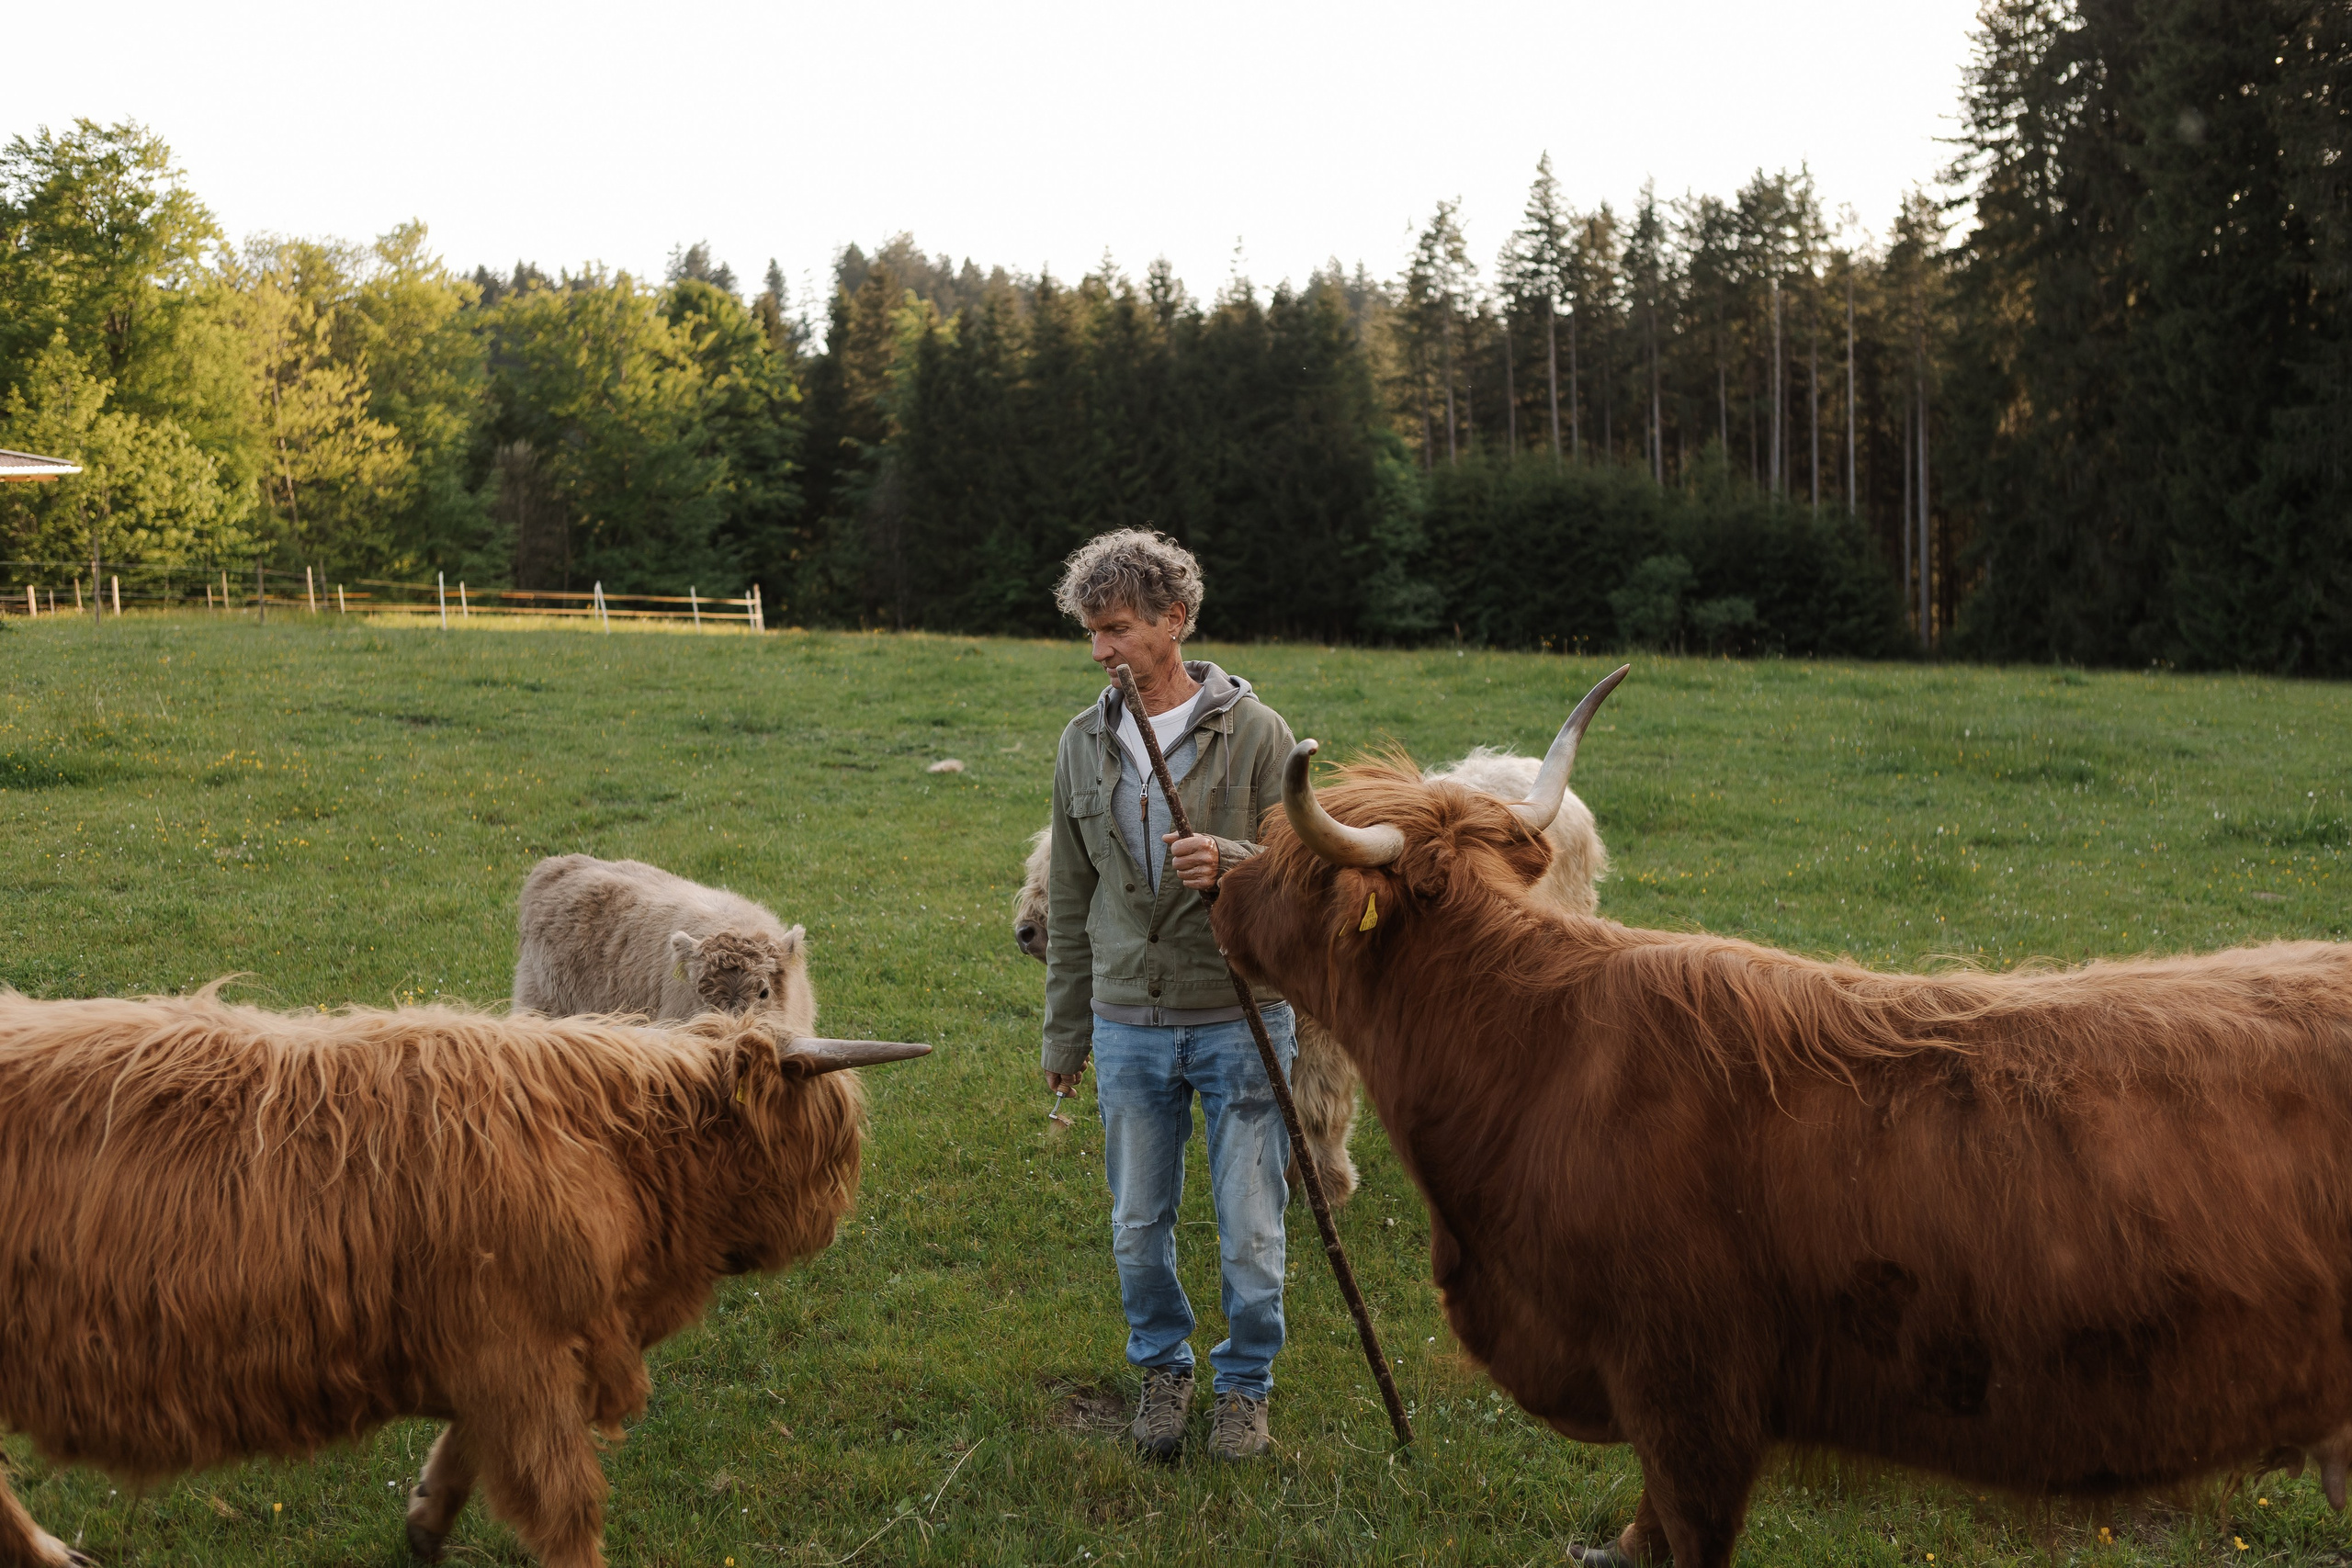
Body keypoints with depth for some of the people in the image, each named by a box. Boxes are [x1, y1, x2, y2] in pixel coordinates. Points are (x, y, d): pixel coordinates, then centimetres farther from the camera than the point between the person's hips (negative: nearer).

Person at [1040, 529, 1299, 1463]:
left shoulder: (1252, 730, -6)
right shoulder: (1085, 744, 5)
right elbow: (1069, 900, 12)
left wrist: (1231, 861, -26)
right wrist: (1065, 1032, 13)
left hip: (1241, 1019, -3)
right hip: (1129, 1025, 3)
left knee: (1250, 1231, 4)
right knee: (1138, 1228, 12)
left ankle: (1245, 1384, 25)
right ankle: (1162, 1369, 34)